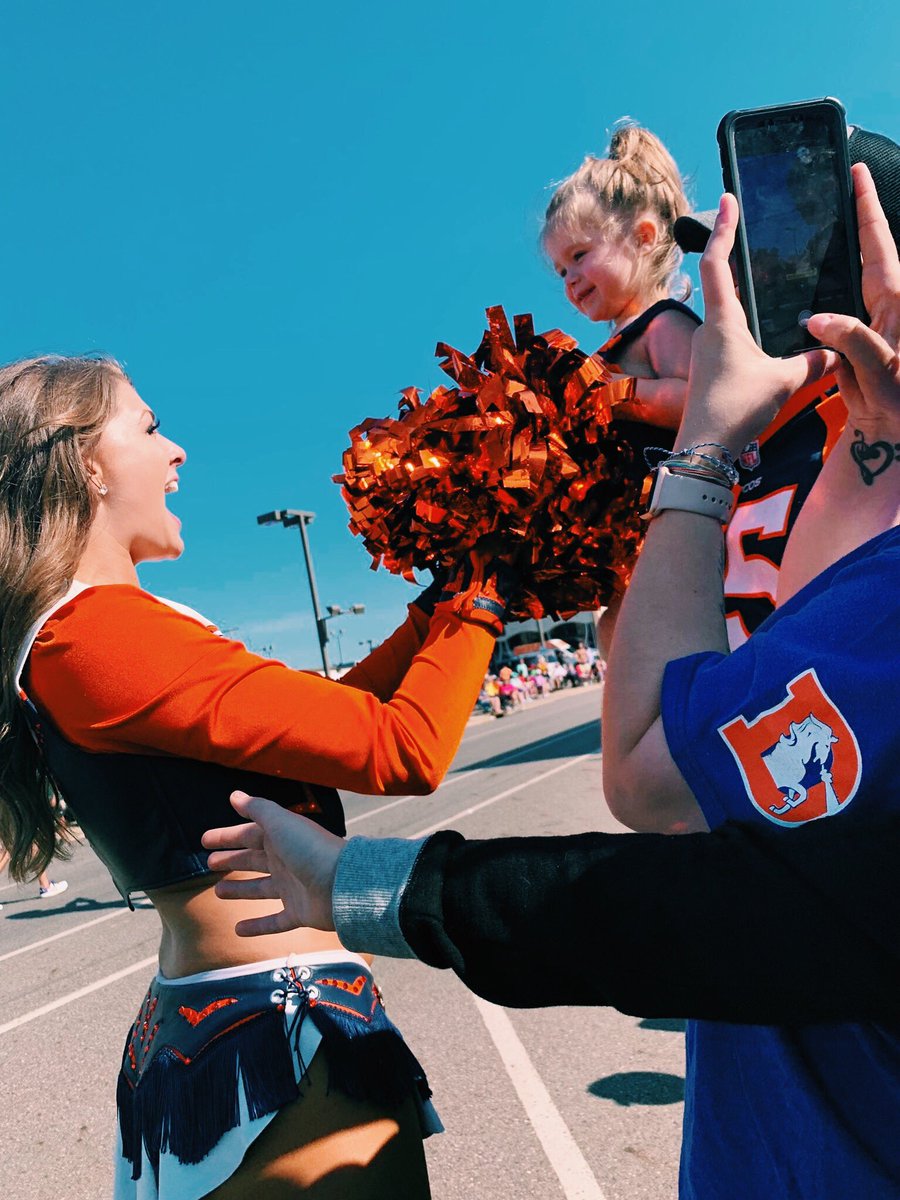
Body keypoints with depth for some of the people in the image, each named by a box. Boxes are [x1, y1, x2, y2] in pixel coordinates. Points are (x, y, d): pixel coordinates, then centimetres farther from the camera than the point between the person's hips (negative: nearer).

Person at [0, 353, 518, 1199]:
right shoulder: (97, 628, -22)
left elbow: (322, 715, 9)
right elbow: (405, 750, -24)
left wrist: (439, 607, 8)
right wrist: (477, 603, -10)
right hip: (276, 1034, -10)